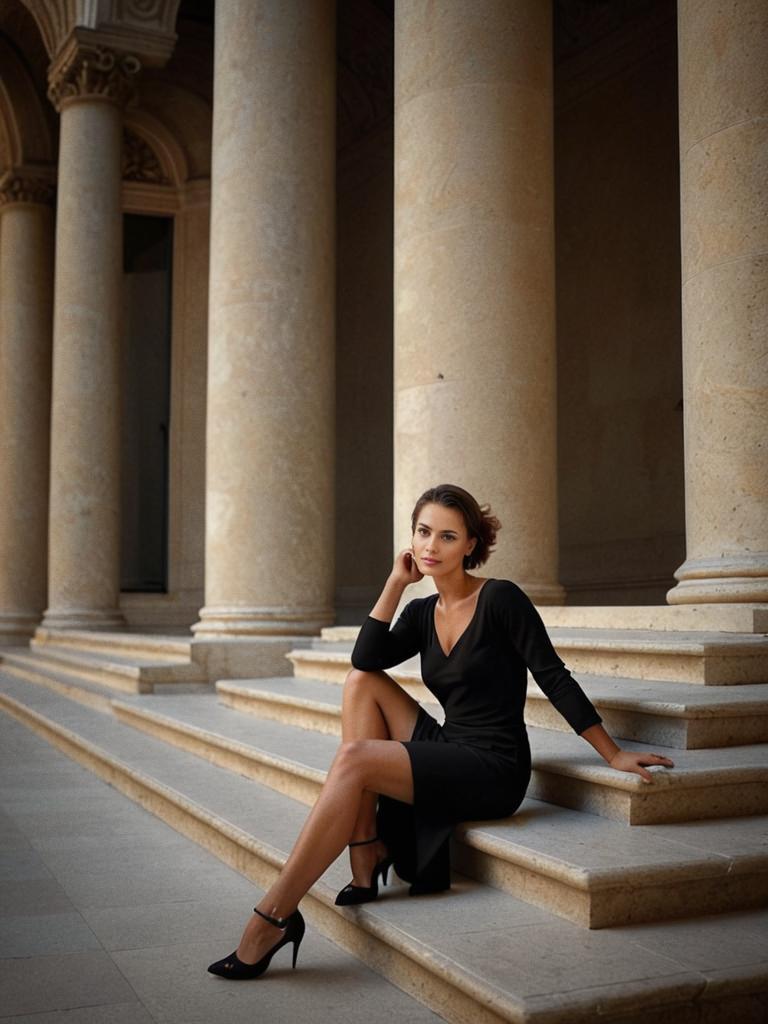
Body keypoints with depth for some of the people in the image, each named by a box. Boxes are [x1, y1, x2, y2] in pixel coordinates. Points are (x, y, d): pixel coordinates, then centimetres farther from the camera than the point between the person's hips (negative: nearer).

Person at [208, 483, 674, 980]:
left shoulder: (500, 598, -9)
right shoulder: (423, 612, 10)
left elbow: (554, 678, -9)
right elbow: (365, 659, -5)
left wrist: (614, 754, -10)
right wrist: (397, 581, -3)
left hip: (494, 770, -7)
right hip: (447, 749, 7)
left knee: (354, 759, -22)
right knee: (362, 684, -5)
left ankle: (275, 915, -16)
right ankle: (366, 862, -8)